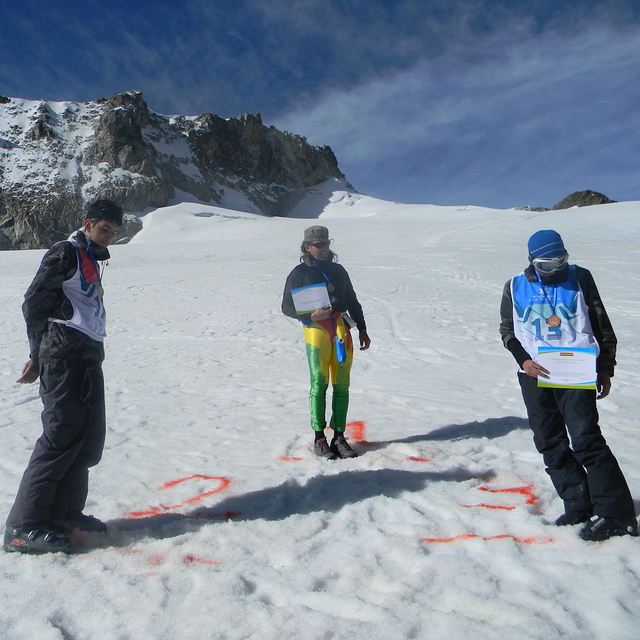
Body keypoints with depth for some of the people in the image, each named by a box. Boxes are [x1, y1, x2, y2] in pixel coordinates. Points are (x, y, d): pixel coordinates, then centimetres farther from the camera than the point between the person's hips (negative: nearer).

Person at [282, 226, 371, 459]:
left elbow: (353, 301, 24)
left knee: (342, 384, 1)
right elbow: (287, 307, 4)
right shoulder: (300, 273, 6)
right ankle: (319, 438, 1)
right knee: (319, 383, -8)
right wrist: (311, 315, -12)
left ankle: (339, 436, 7)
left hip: (341, 328, 4)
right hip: (316, 329, -4)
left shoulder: (338, 270, 20)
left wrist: (362, 329, 19)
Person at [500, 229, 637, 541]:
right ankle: (578, 506, 15)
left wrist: (605, 368, 6)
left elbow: (601, 324, 10)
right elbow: (507, 330, 12)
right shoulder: (515, 287, 9)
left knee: (586, 439, -11)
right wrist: (523, 359, -6)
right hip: (534, 375, 3)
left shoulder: (579, 278, 6)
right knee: (550, 444, 4)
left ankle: (616, 513, -3)